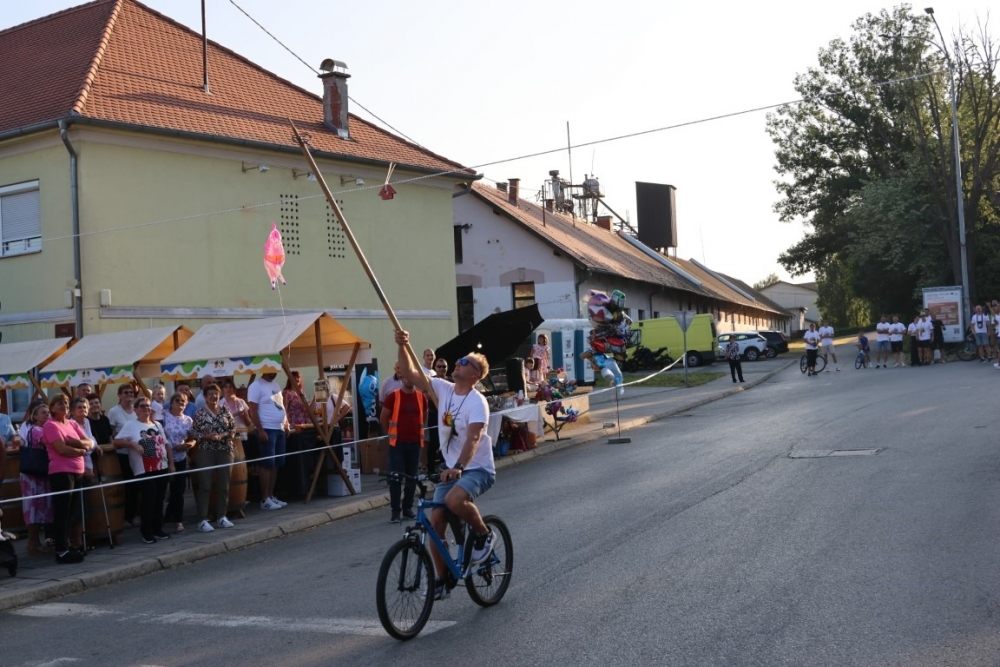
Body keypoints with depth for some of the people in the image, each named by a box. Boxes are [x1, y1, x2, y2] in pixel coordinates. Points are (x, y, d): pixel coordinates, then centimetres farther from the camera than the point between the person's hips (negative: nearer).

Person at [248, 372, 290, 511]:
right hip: (267, 430, -8)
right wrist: (260, 430, -19)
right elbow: (253, 411, -14)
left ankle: (271, 496, 16)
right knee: (267, 464, -7)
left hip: (280, 429, 8)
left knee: (276, 464, 9)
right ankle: (265, 500, -3)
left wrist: (286, 424, 15)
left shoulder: (276, 385, 15)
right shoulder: (256, 386, -10)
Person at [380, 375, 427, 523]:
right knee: (395, 477, -2)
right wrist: (391, 434, 8)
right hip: (397, 443, -3)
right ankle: (395, 510, 4)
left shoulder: (421, 397, 3)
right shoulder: (393, 396, -7)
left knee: (412, 477, 8)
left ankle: (408, 508, 19)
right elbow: (383, 417, 2)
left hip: (415, 443, 3)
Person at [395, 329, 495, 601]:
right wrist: (402, 347, -17)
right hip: (451, 469, 7)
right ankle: (442, 580, 13)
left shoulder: (477, 402, -18)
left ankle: (483, 534, -5)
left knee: (454, 500, -35)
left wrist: (459, 466, -45)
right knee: (436, 521, -2)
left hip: (478, 469, -6)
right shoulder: (443, 389, 1)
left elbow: (473, 438, -31)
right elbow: (410, 373, -2)